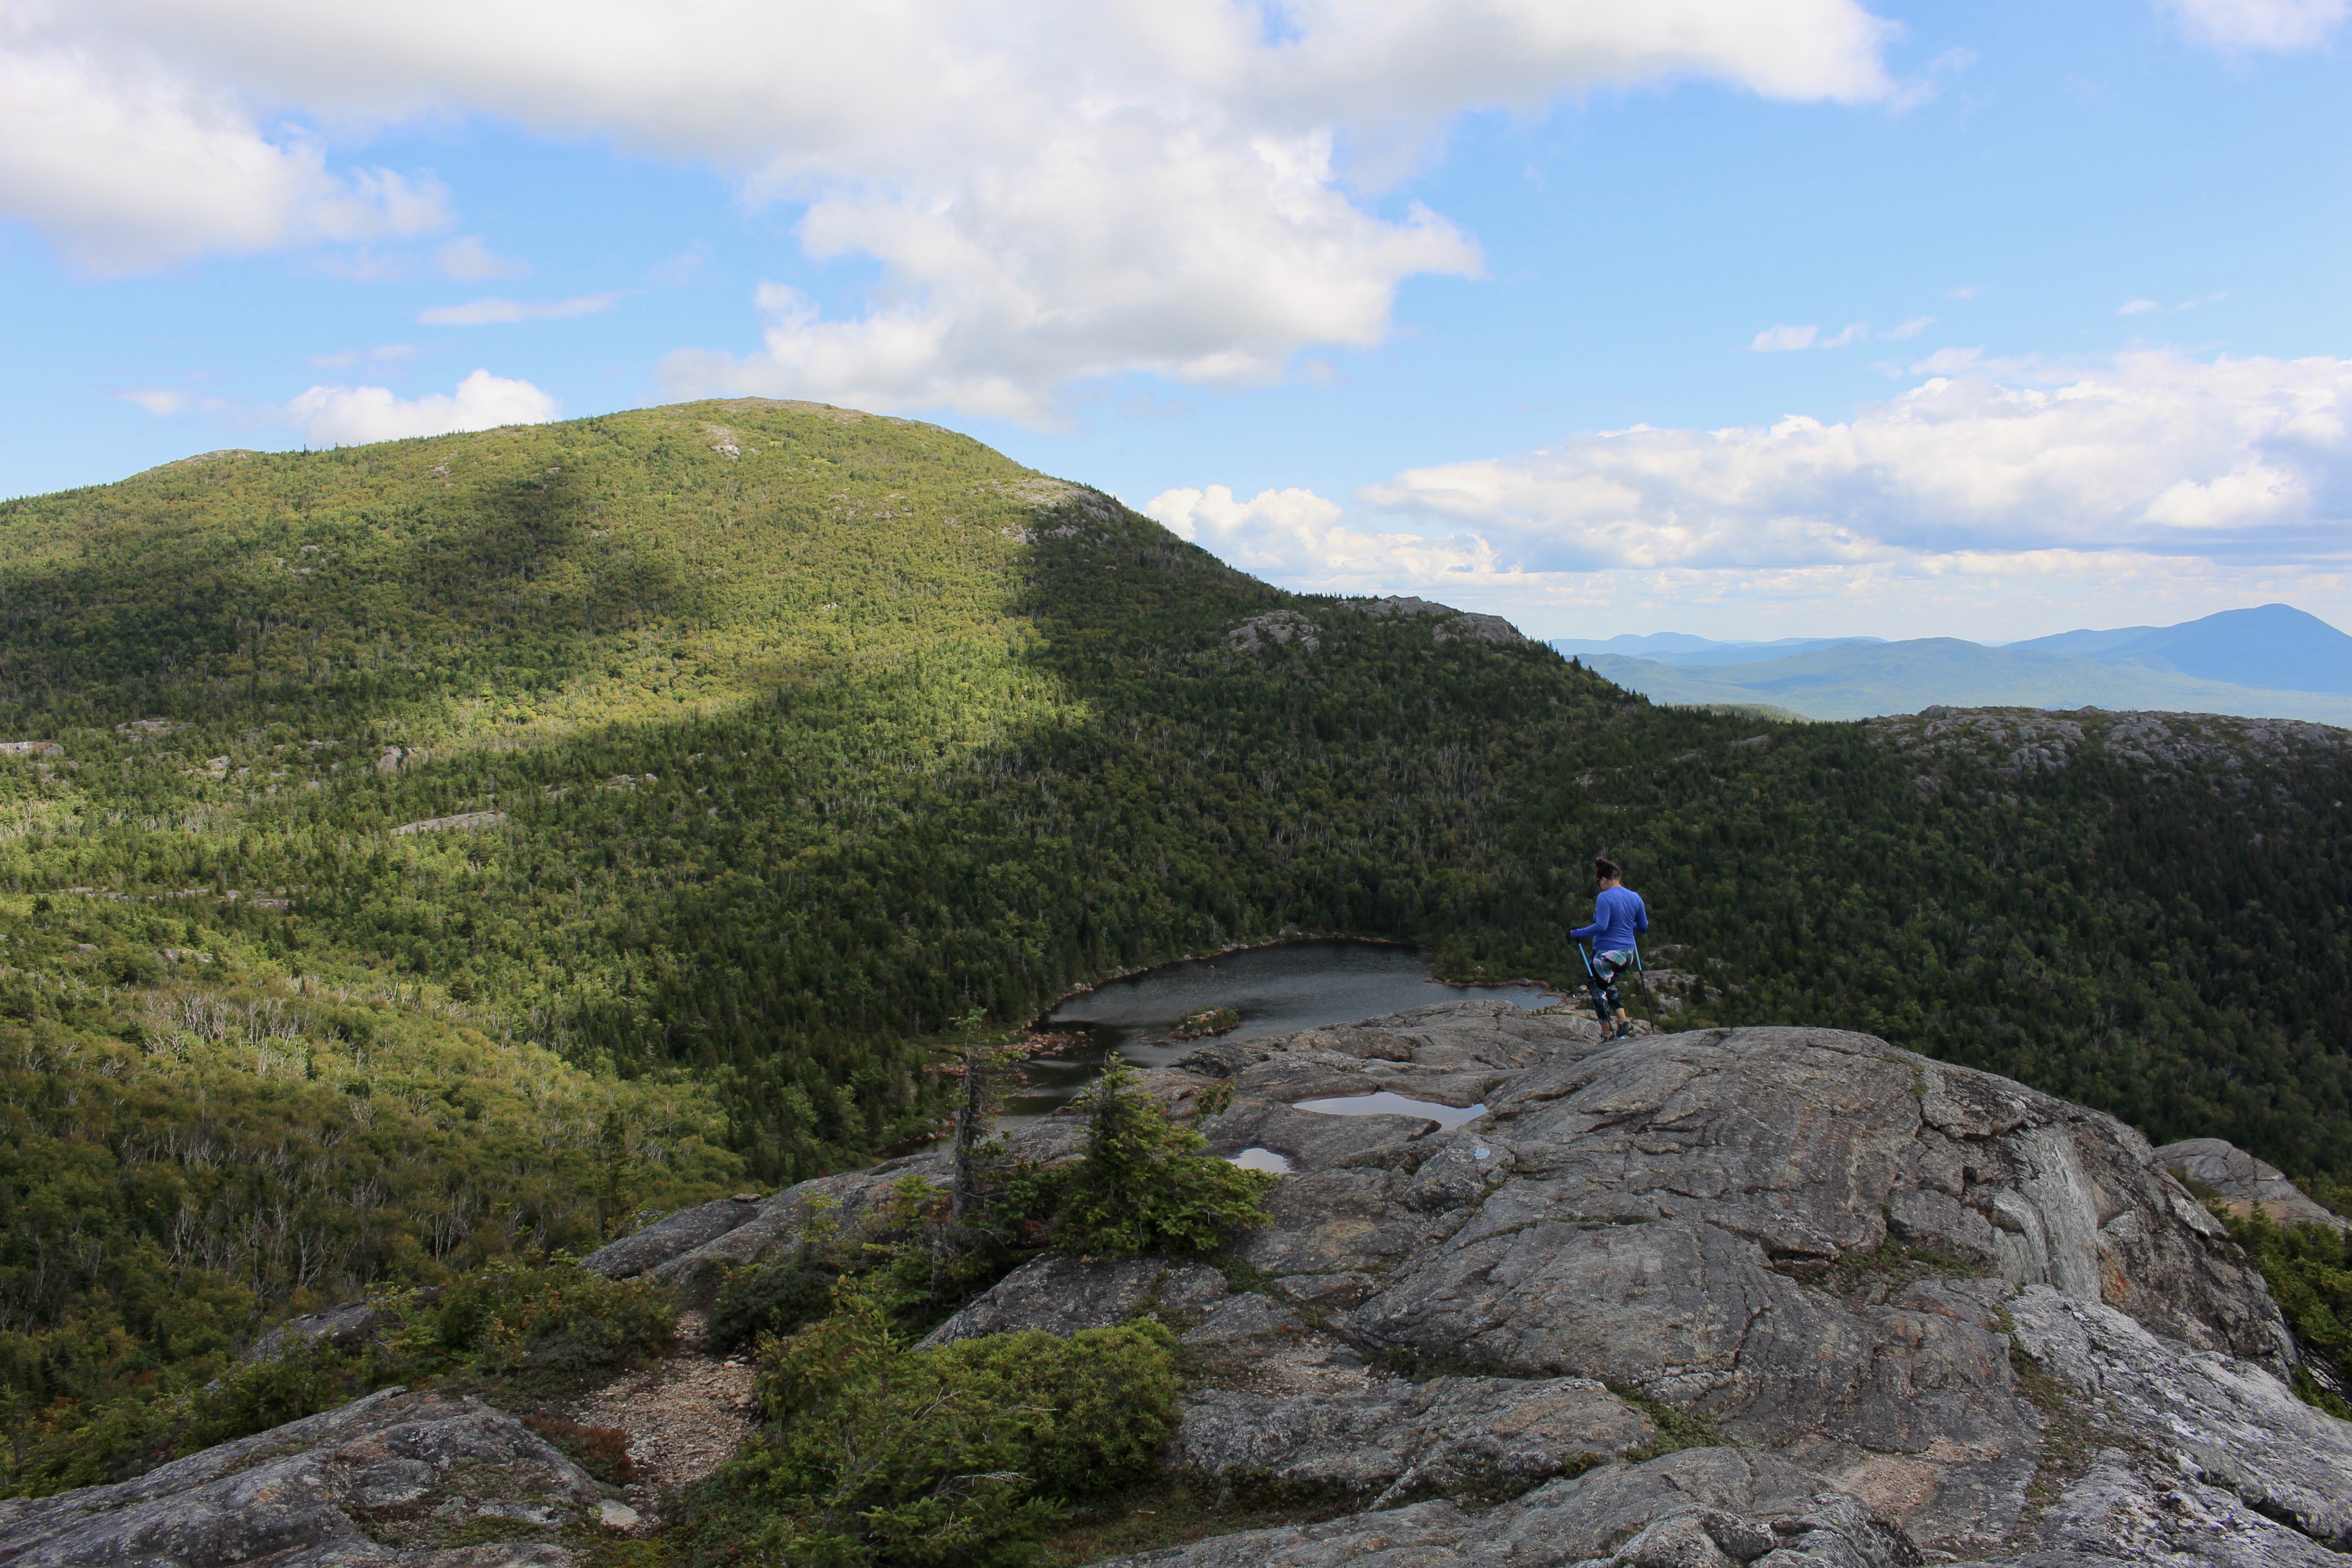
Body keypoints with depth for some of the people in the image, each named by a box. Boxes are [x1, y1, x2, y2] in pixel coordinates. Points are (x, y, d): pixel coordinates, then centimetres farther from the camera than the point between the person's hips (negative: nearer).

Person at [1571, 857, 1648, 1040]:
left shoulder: (1605, 898, -16)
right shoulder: (1635, 898, 5)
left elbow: (1601, 926, -25)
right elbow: (1644, 926, 14)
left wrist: (1577, 933, -15)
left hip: (1606, 954, -7)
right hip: (1627, 954, 7)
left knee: (1599, 990, 9)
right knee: (1609, 984, 28)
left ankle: (1607, 1034, 11)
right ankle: (1623, 1021, 14)